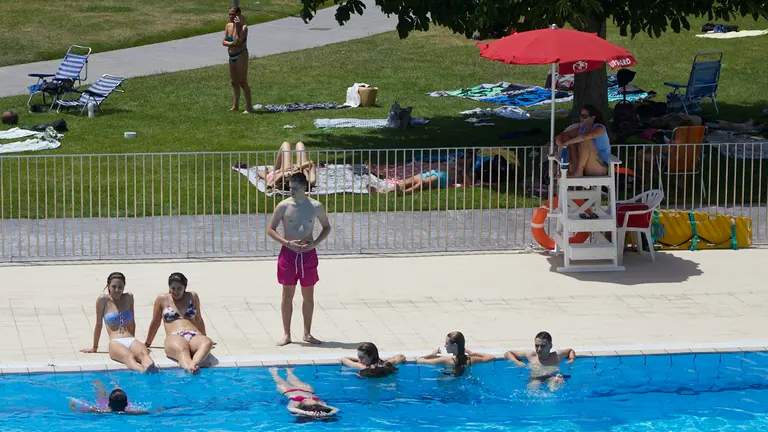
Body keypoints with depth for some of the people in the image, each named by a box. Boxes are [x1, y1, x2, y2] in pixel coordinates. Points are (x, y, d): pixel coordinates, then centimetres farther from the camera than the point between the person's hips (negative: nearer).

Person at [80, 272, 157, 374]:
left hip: (131, 340, 4)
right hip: (115, 342, -4)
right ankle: (143, 372, -71)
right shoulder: (103, 300, 7)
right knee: (128, 356, -39)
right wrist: (94, 348, 19)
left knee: (144, 353, -35)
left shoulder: (129, 298, 17)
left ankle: (151, 369, -67)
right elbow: (99, 324, 13)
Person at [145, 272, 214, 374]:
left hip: (194, 336, 3)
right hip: (174, 337, -3)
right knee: (181, 349, -43)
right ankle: (190, 369, -74)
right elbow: (155, 323, 23)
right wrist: (147, 343, 30)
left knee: (207, 342, -37)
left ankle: (193, 364, -66)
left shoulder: (192, 297, 20)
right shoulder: (162, 299, 14)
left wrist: (204, 338, 38)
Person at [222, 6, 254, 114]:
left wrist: (236, 26, -23)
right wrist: (232, 44, -18)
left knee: (243, 82, -6)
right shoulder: (228, 26, 5)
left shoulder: (243, 27, -13)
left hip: (241, 56, -7)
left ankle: (249, 107, -1)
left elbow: (238, 41, -26)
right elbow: (224, 42, 1)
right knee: (234, 82, 14)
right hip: (232, 56, 7)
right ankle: (235, 106, 22)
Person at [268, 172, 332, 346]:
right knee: (287, 295, 3)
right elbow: (271, 230, -1)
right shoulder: (284, 206, -6)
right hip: (288, 253, -1)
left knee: (308, 296, 7)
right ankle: (286, 334, 10)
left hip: (308, 254, 1)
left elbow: (327, 227, 11)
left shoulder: (316, 206, -2)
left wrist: (315, 243, -6)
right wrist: (288, 243, -15)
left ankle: (307, 333, 18)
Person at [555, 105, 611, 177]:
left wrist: (566, 143, -28)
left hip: (600, 168, -7)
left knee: (585, 141, -28)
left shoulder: (599, 128, -11)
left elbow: (585, 136, -32)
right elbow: (561, 135, 9)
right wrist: (561, 144, -15)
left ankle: (578, 171, -27)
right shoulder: (581, 129, 9)